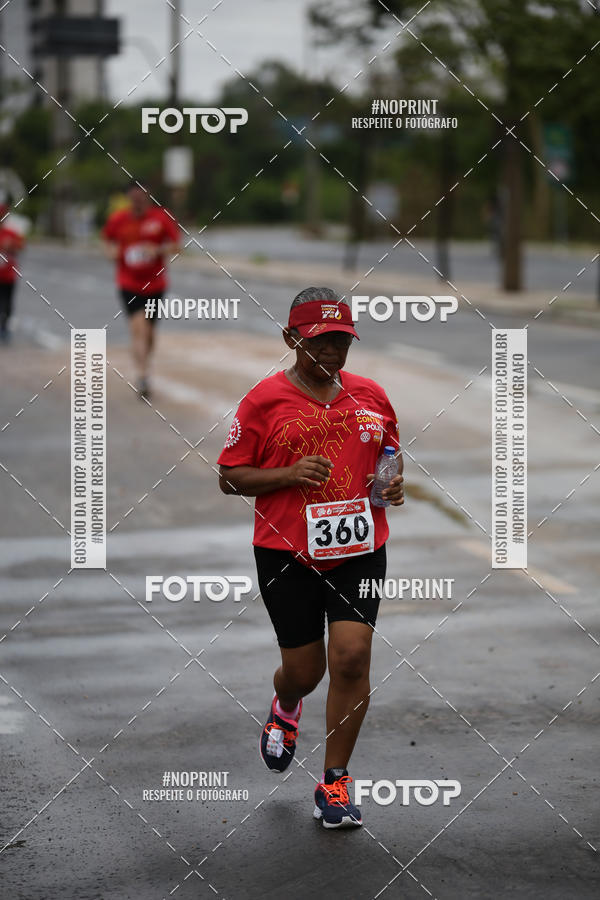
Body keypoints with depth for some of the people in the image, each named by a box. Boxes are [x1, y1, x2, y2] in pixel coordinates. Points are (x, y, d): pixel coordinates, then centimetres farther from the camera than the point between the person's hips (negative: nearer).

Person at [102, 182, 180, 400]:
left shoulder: (161, 218, -5)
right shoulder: (117, 220, -2)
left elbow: (175, 245, 0)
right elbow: (108, 241, 13)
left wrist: (158, 250, -20)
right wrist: (112, 250, -10)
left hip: (155, 284, 2)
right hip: (129, 284, -2)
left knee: (148, 331, 14)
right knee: (139, 327, -18)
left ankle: (144, 364, 38)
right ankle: (142, 376, -23)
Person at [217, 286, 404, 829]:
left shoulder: (371, 396, 8)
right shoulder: (266, 399, -4)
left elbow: (390, 454, 25)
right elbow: (230, 477, -1)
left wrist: (393, 484, 2)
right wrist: (289, 474, -16)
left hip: (359, 548, 2)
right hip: (287, 553, -2)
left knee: (352, 656, -11)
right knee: (305, 669, 5)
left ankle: (335, 783, 4)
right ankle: (284, 707, 45)